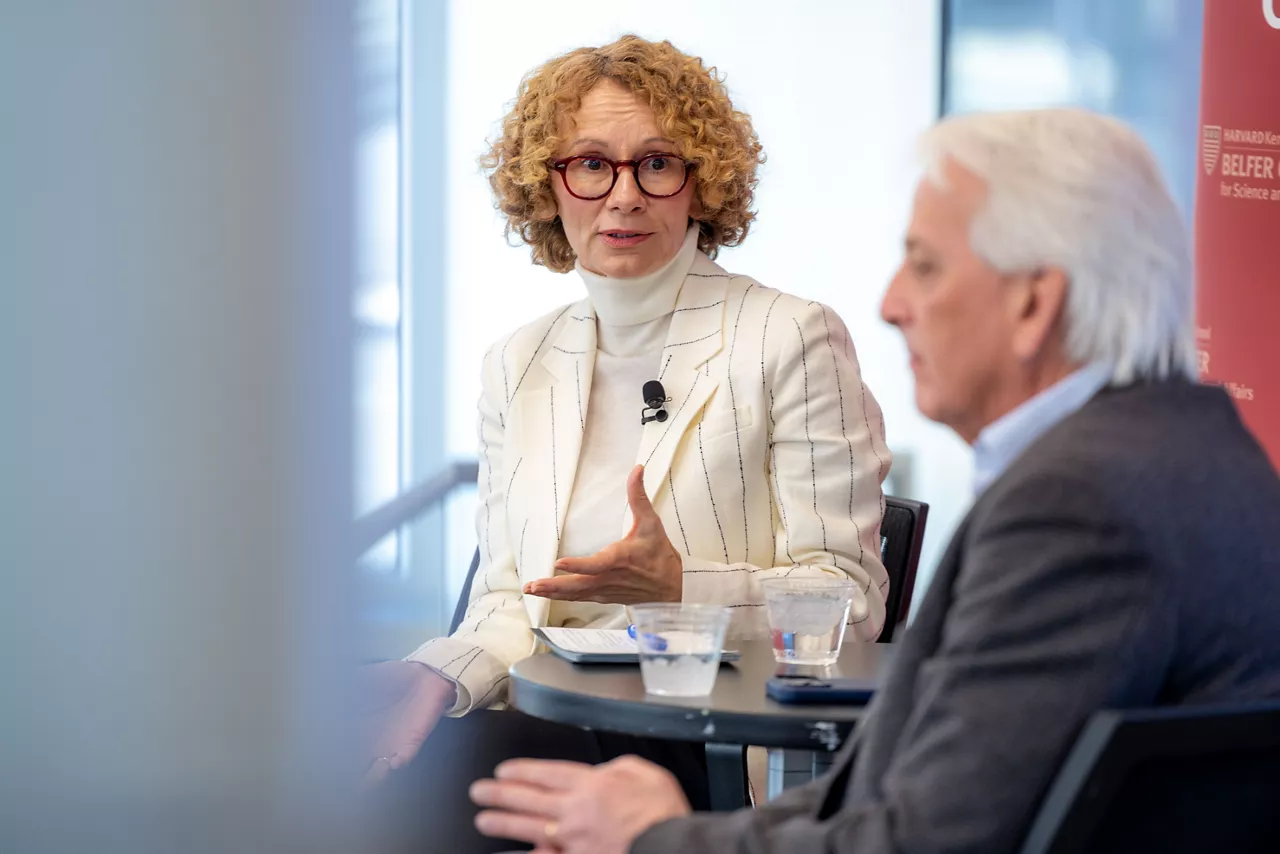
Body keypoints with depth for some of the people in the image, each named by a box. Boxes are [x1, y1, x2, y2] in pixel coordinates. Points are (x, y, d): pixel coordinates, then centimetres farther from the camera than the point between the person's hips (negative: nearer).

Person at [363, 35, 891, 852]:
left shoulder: (794, 340, 0)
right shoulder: (518, 364, 17)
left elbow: (851, 601, -4)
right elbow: (507, 603, 14)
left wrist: (681, 588, -21)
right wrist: (440, 675, -8)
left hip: (719, 751, -4)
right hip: (552, 725, 4)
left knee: (464, 755, -31)